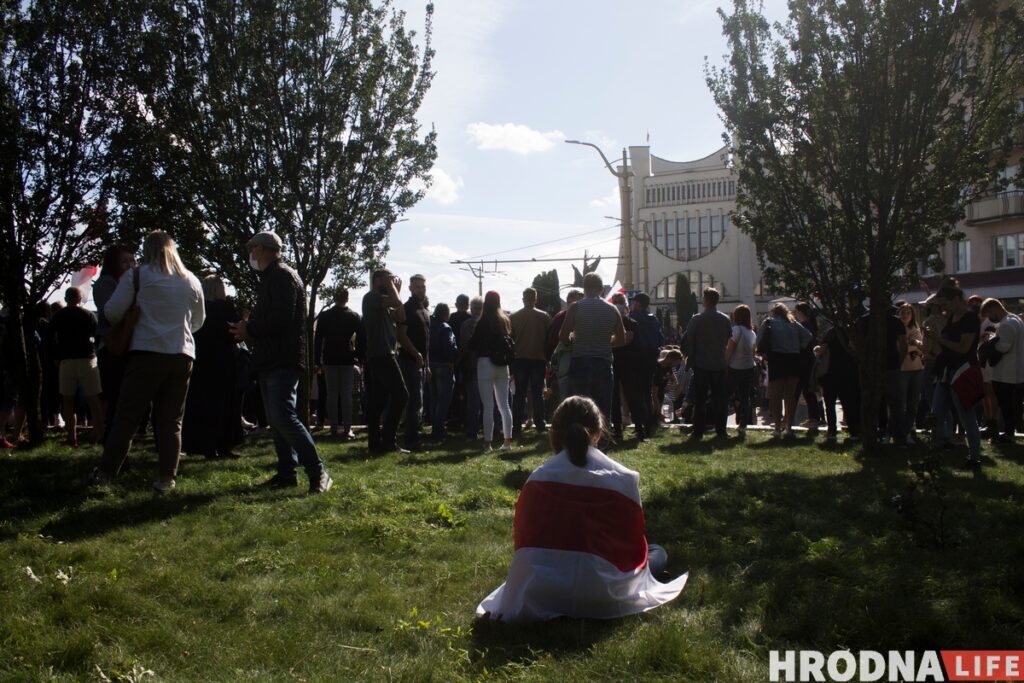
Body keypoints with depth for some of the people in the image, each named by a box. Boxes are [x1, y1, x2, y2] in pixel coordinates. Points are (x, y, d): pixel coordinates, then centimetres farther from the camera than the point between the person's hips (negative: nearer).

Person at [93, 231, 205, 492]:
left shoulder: (137, 275, 0)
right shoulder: (191, 281, 12)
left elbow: (112, 311, -2)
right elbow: (198, 320, 22)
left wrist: (120, 327, 19)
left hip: (146, 353, -3)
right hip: (182, 355, 3)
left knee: (126, 416, 2)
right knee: (171, 420, 8)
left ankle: (106, 472, 6)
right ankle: (166, 477, 6)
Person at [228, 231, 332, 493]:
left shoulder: (282, 276, -11)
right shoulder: (270, 278, 22)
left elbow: (281, 318, -23)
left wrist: (249, 329, -12)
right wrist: (249, 329, 6)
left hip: (283, 361, -11)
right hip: (271, 361, 11)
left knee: (283, 417, -18)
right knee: (277, 419, 11)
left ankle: (318, 473, -15)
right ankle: (286, 473, 16)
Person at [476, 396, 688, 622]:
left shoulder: (538, 479, -5)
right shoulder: (623, 480, -10)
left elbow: (524, 542, 3)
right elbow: (632, 543, 0)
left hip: (542, 596, 2)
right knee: (658, 553, 22)